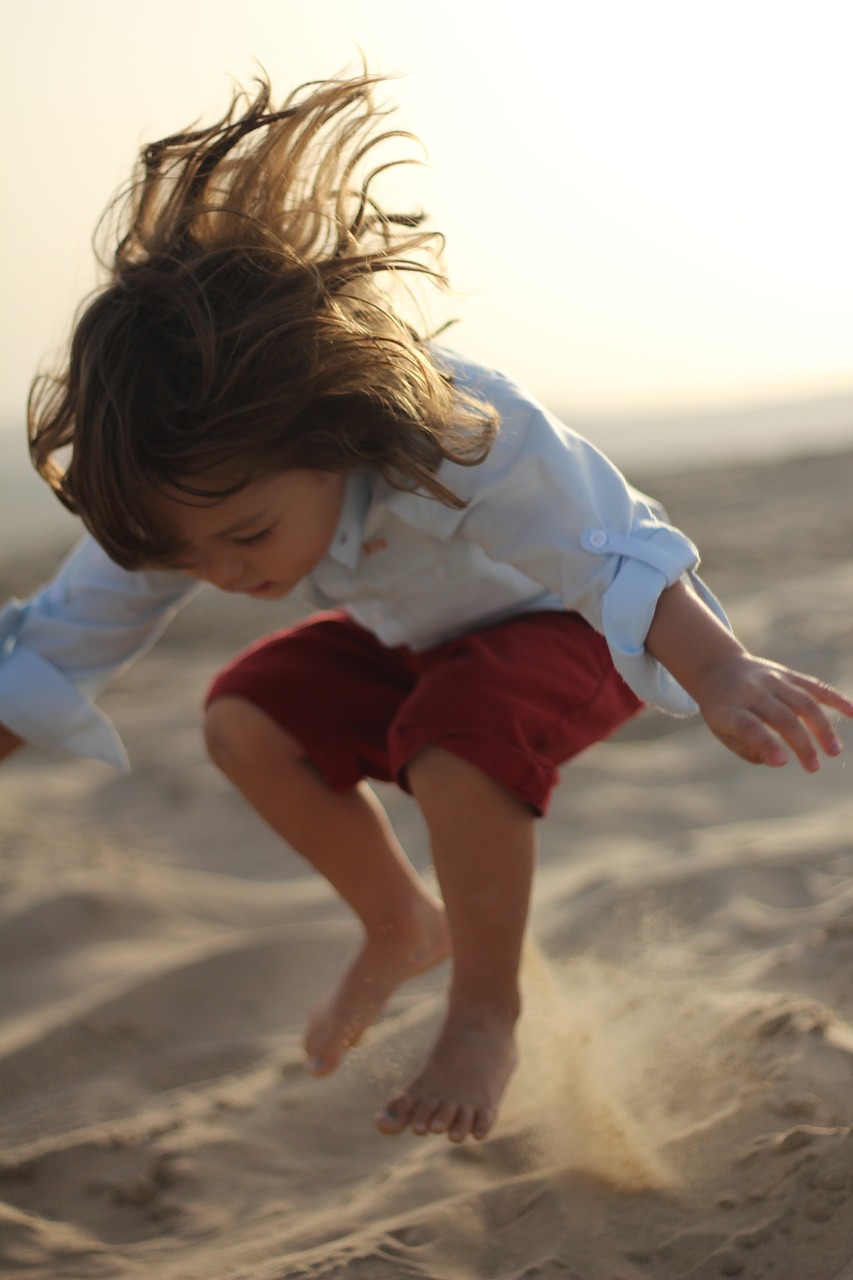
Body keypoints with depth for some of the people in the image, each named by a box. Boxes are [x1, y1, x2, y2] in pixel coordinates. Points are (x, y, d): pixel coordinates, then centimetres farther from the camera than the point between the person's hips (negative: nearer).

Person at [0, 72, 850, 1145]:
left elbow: (619, 554, -37)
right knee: (246, 718, -11)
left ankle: (486, 1016, -13)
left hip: (564, 625, -6)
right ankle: (402, 927, 11)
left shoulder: (471, 442, -42)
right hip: (416, 642, 7)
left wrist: (719, 673, -51)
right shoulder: (201, 487, -23)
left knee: (458, 738, -35)